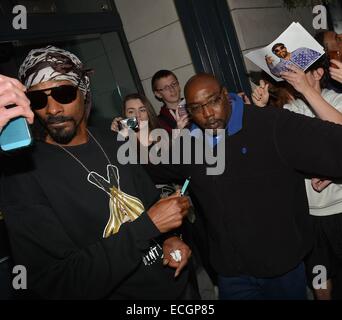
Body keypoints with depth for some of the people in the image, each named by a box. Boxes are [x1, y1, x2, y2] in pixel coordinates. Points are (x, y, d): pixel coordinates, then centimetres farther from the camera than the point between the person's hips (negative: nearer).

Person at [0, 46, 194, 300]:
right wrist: (149, 225, -27)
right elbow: (56, 283, -26)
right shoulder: (23, 176, -20)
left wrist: (170, 238, -11)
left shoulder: (114, 143, -2)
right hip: (117, 293, -5)